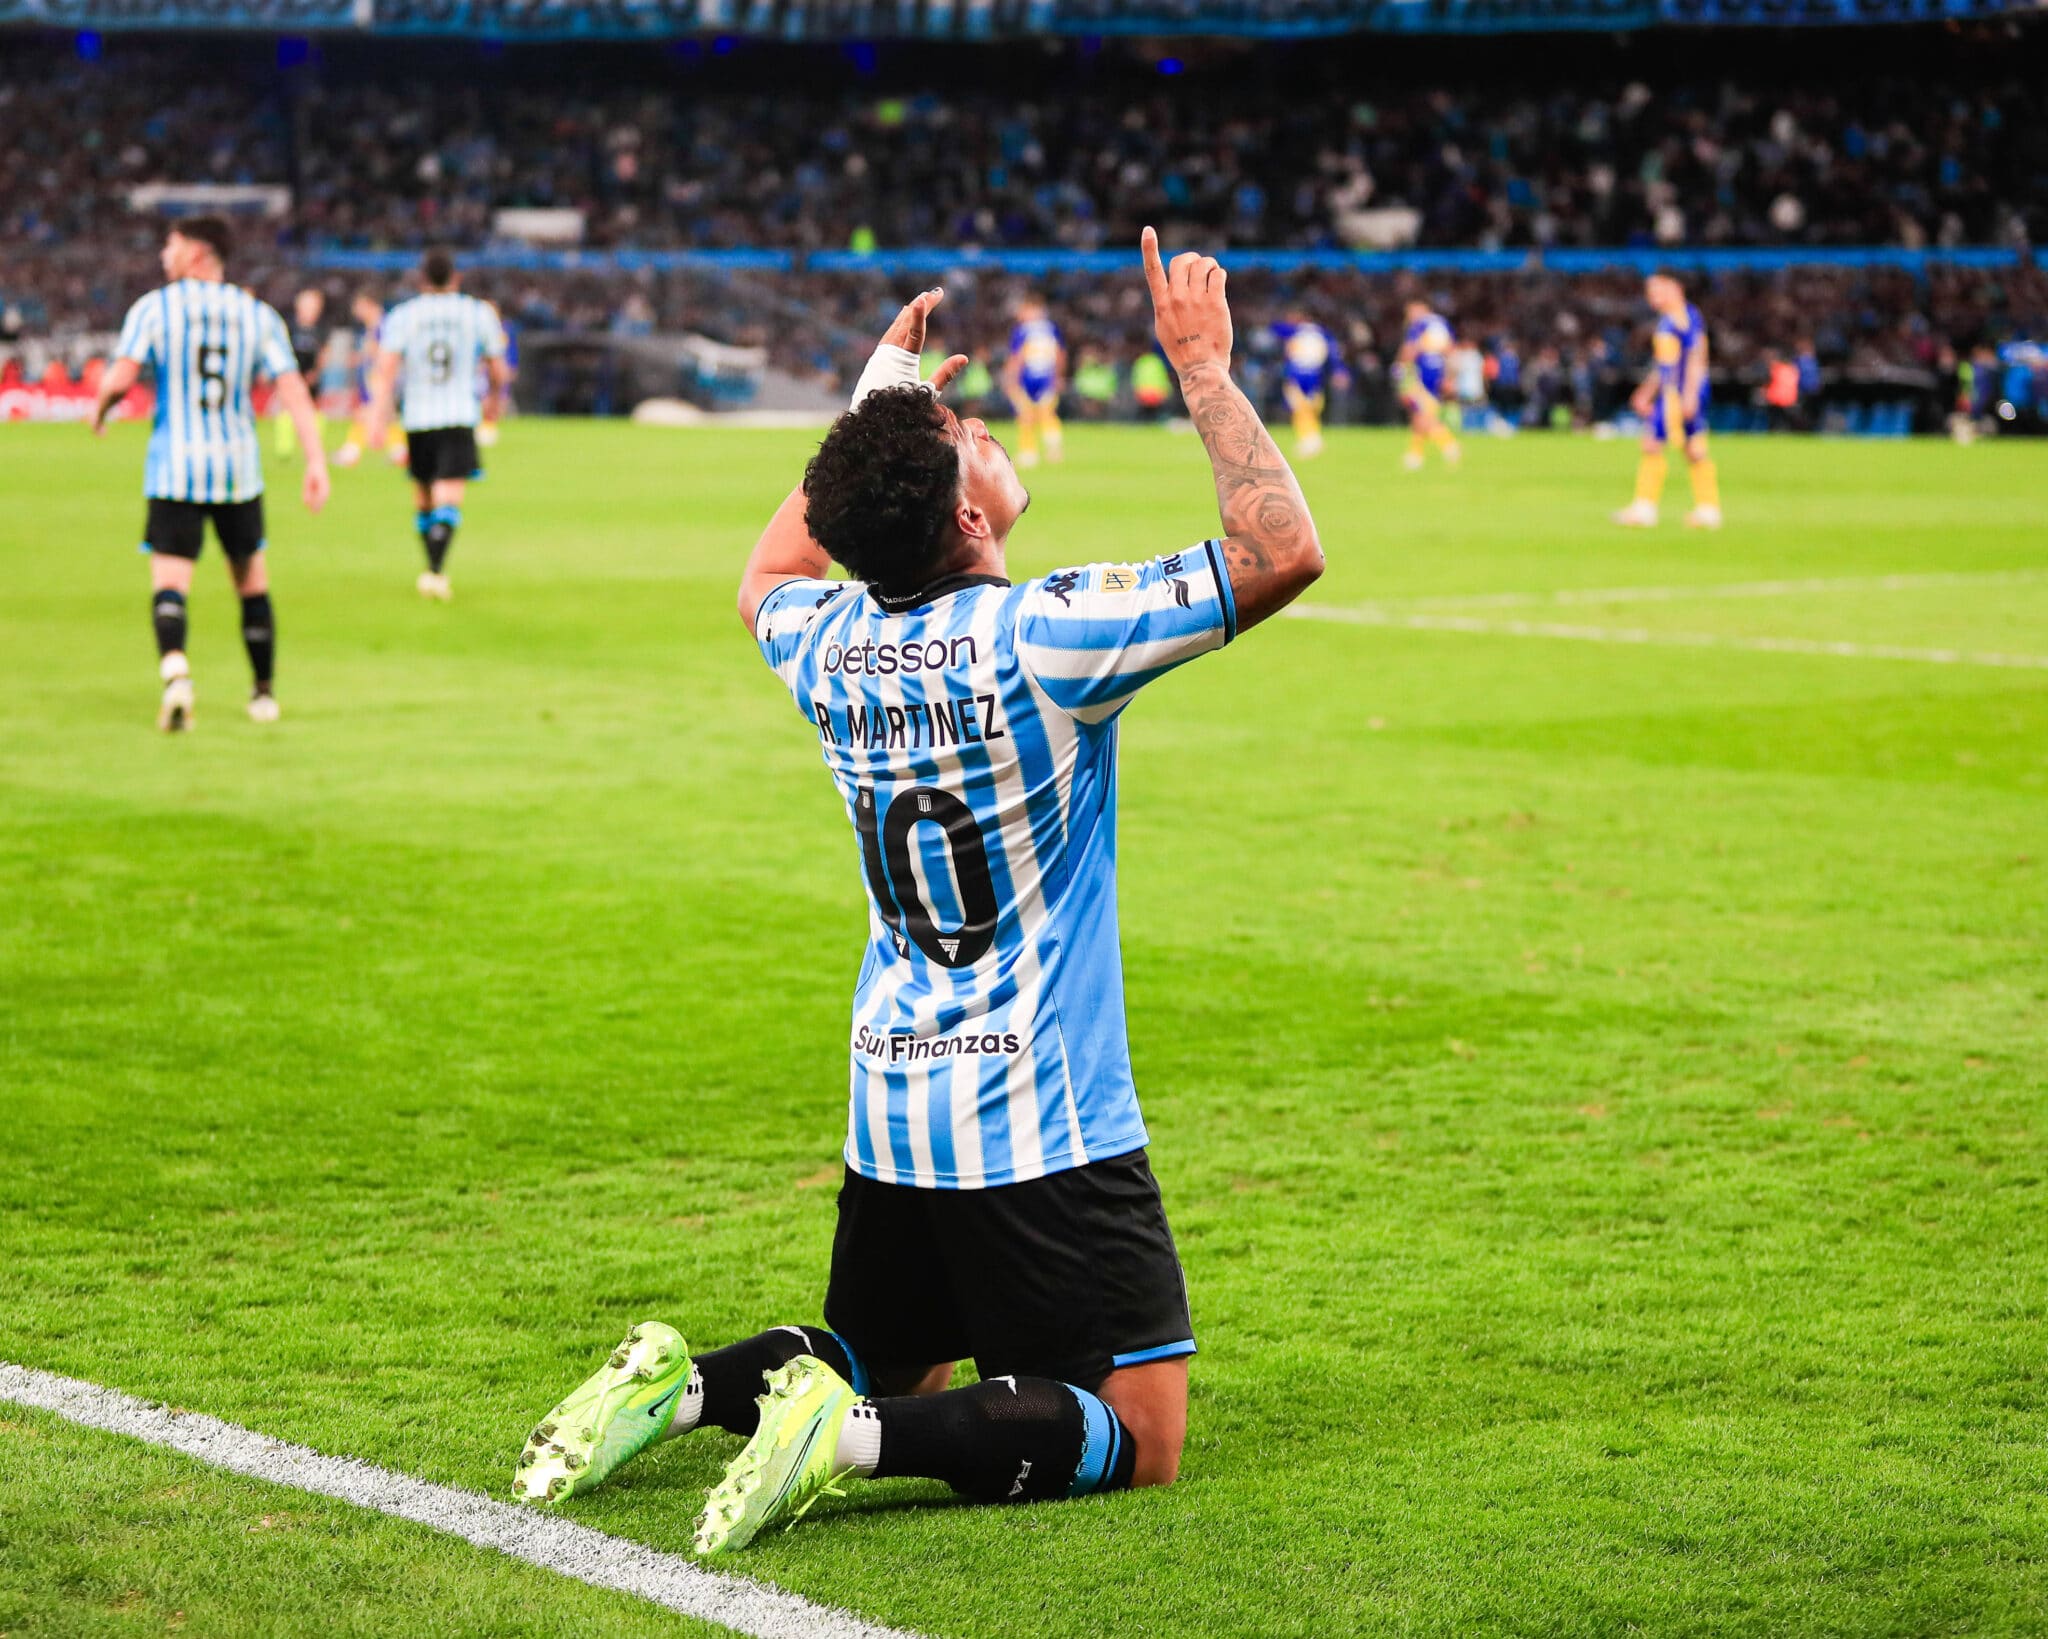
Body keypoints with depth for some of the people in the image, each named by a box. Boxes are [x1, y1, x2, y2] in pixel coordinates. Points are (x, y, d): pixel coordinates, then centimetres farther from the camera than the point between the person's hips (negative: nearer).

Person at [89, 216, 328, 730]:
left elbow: (119, 379, -11)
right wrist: (316, 462, -6)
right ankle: (265, 694, 22)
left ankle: (174, 669, -32)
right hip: (239, 467, 3)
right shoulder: (258, 315, 5)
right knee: (251, 582, 17)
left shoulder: (154, 308, -2)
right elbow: (293, 389, -3)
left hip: (173, 469, -2)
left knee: (169, 584, -5)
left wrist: (99, 410, 12)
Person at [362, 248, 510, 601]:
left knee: (423, 498, 18)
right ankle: (435, 571, -26)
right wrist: (492, 400, 32)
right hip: (460, 417, -2)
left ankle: (433, 569, 28)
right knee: (449, 499, -9)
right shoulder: (478, 314, 4)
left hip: (417, 419, 2)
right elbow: (498, 371, 12)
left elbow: (385, 372, -8)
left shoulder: (401, 316, 3)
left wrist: (378, 418, -12)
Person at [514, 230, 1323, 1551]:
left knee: (890, 1364, 26)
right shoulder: (1044, 638, -19)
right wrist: (1205, 367, -10)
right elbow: (1284, 551, -17)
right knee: (1138, 1441, -2)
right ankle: (863, 1432, -22)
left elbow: (770, 576, 26)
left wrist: (874, 399, 26)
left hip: (892, 1112, 7)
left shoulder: (832, 643, 0)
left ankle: (685, 1386, 0)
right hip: (1042, 1126, -7)